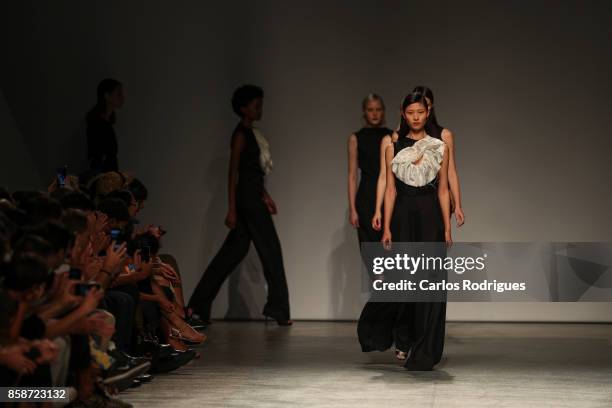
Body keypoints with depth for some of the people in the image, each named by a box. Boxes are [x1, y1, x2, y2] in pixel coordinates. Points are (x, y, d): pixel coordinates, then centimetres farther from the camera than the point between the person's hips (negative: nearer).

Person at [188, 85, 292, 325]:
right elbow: (233, 172, -14)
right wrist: (232, 209, -17)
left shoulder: (251, 134, 16)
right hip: (247, 199, -9)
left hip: (254, 197, 9)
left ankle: (198, 306, 12)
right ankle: (278, 309, 2)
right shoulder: (241, 134, -10)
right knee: (270, 249, -4)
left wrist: (264, 196, 19)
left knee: (234, 252, 9)